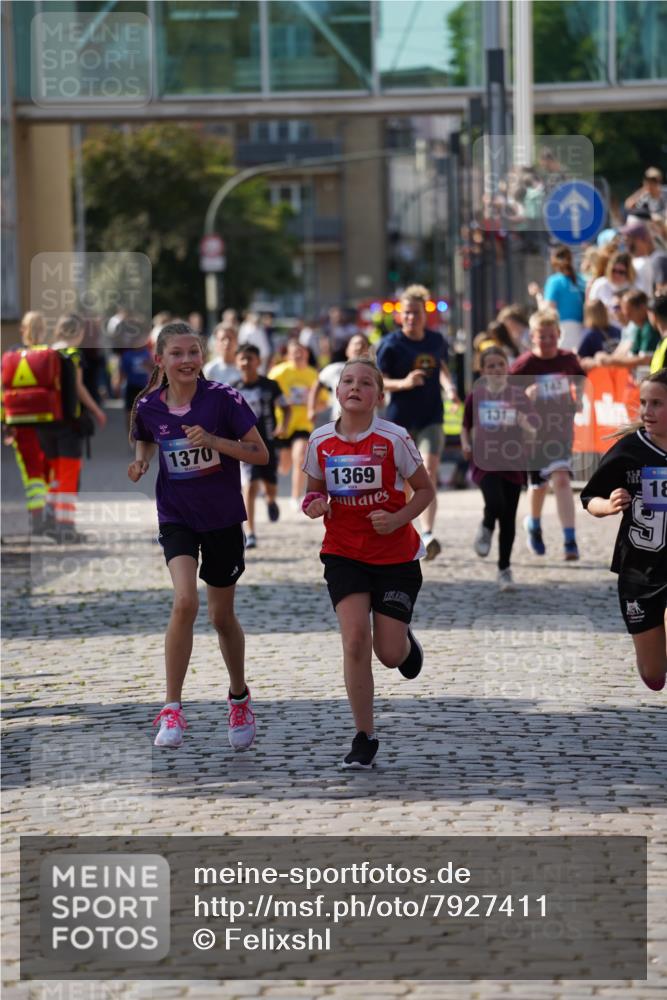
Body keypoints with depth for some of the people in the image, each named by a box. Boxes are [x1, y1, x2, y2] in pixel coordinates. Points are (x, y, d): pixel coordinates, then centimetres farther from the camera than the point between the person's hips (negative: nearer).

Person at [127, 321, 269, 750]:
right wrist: (141, 461, -4)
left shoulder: (223, 399, -14)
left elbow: (260, 454, -11)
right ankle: (172, 710, -16)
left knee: (222, 616, 12)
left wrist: (212, 441, -24)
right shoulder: (148, 406, -5)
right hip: (176, 517, 0)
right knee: (185, 602, -22)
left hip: (223, 518, 0)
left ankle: (239, 698, 37)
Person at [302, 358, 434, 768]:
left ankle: (406, 640, 39)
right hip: (344, 554, 1)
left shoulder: (394, 438, -10)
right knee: (355, 638, -15)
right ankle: (365, 737, -4)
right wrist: (315, 504, -10)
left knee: (390, 654, -2)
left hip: (396, 555, -1)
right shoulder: (321, 441, -2)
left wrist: (398, 519, -18)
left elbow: (425, 489, -1)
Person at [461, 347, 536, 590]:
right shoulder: (475, 396, 3)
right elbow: (466, 427, 15)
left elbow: (533, 427, -2)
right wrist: (465, 444, -3)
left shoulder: (518, 394, 1)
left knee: (509, 519, 4)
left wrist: (526, 425, -23)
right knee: (495, 504, -26)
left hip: (512, 461, 1)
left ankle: (504, 569, 20)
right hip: (484, 461, -1)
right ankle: (486, 528, 10)